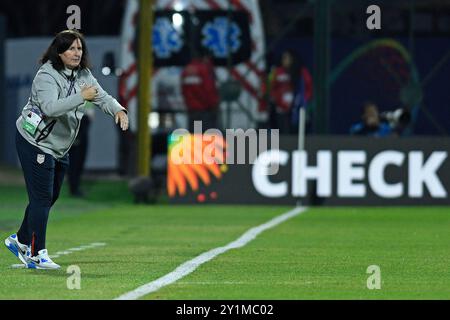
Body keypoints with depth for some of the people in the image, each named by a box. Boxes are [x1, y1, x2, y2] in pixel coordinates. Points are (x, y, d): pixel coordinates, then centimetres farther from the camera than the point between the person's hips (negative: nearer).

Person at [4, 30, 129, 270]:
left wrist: (118, 110, -20)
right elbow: (50, 107, -35)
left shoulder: (83, 75, 4)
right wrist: (81, 97, -42)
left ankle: (20, 240, 32)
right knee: (41, 197, -9)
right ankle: (37, 254, -6)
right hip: (34, 142, -8)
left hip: (59, 147, 9)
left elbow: (102, 97, 1)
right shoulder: (47, 76, -21)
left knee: (49, 197, 15)